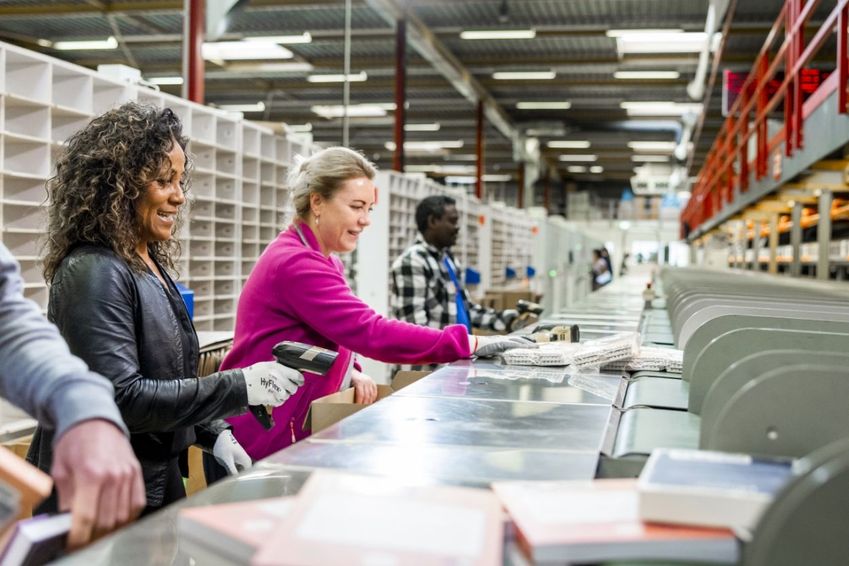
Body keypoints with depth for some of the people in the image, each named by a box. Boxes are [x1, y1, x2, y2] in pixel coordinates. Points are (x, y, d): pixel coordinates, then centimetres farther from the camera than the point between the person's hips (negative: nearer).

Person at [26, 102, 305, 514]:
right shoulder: (93, 273, -20)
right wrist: (238, 386, -26)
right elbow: (120, 397, -26)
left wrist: (213, 433, 6)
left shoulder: (150, 265, 9)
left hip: (158, 483, 9)